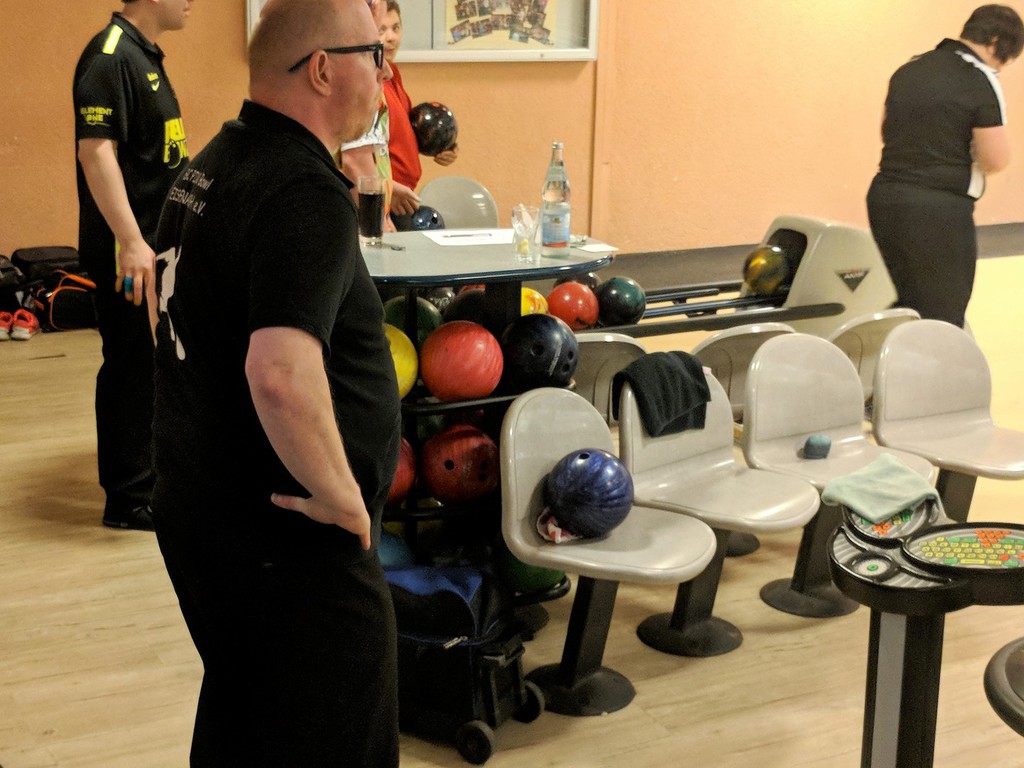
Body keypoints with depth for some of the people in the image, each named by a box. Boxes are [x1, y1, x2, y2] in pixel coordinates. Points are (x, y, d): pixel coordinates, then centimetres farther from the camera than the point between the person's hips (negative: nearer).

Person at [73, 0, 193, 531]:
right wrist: (131, 243, -30)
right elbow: (95, 150, -25)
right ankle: (129, 499, 9)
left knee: (155, 362, 18)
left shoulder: (145, 55, 14)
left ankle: (147, 471, 32)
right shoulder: (111, 56, -17)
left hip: (156, 242, 10)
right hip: (129, 252, -10)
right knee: (132, 367, -2)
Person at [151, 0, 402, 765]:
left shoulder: (211, 165, 8)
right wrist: (343, 496, -24)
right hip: (287, 548, -9)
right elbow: (282, 374, -36)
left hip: (196, 514, 9)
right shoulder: (308, 193, -23)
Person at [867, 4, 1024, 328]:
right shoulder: (982, 80, -10)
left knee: (906, 306, 19)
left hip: (884, 196, 7)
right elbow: (996, 159, -12)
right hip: (940, 210, -7)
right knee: (942, 317, 3)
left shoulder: (908, 70, 12)